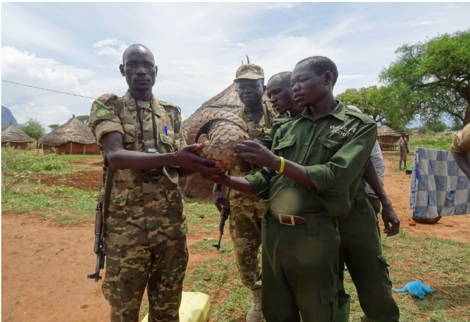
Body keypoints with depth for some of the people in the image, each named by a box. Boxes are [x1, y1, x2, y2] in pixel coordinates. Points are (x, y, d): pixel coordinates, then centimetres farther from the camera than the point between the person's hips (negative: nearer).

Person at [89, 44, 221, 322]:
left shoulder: (172, 112, 10)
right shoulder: (108, 106, 0)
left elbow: (179, 168, 7)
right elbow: (115, 156, -18)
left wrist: (203, 162, -15)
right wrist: (172, 157, -32)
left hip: (172, 223, 3)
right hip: (126, 224, -2)